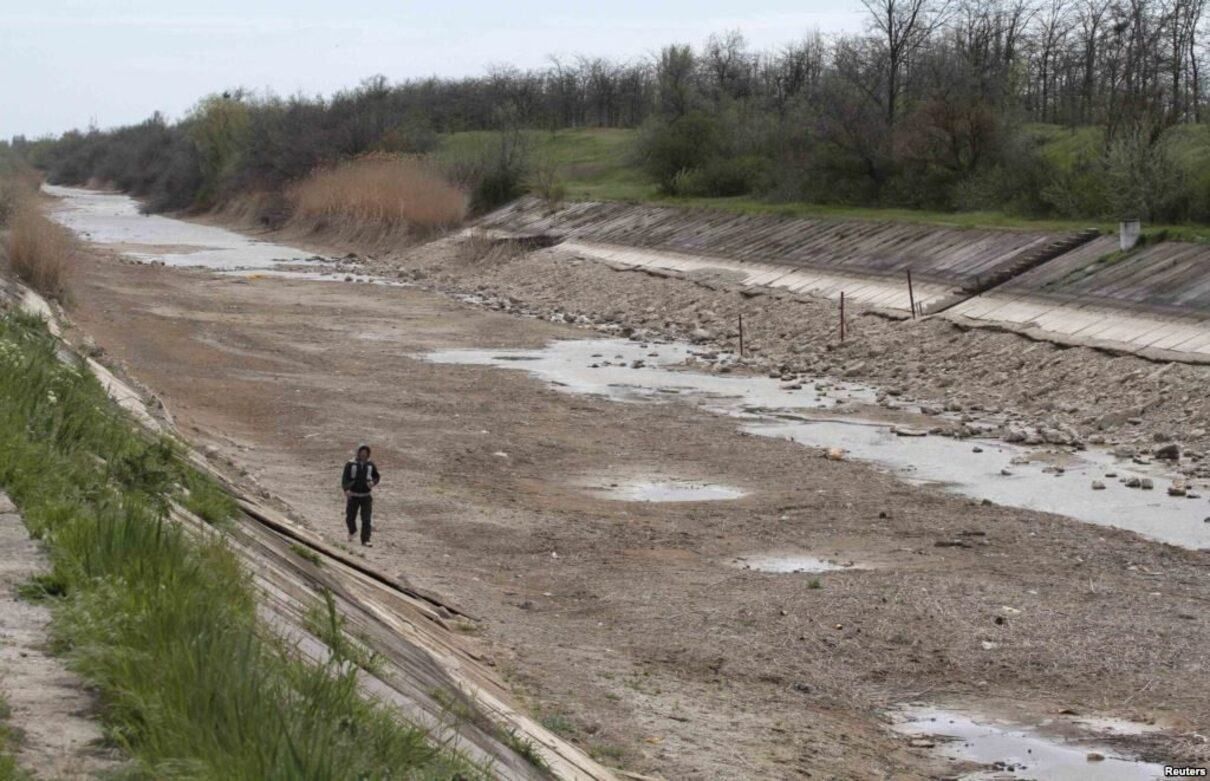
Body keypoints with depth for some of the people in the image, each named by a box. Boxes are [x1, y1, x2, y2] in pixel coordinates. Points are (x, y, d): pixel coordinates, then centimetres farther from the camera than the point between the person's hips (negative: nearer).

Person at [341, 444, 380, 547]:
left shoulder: (370, 465, 2)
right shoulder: (350, 465, -6)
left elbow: (377, 476, 15)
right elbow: (344, 478, -13)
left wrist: (373, 482, -8)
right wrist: (346, 489, -30)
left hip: (366, 496, 1)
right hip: (353, 496, -1)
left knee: (366, 519, -8)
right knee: (350, 518, 8)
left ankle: (365, 540, -7)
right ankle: (352, 532, 39)